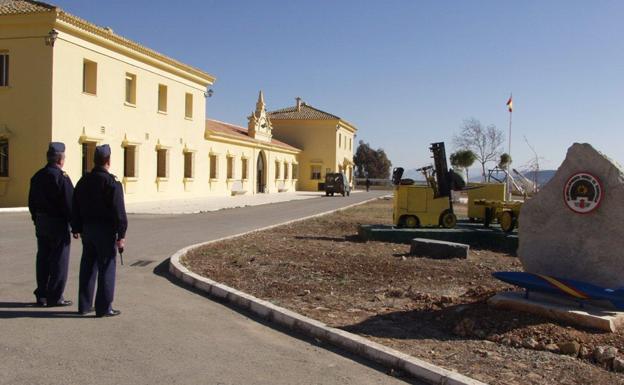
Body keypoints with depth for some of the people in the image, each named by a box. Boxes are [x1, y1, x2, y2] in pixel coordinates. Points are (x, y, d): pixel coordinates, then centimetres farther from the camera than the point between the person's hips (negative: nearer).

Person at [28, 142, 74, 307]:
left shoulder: (37, 176, 8)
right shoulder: (62, 177, -16)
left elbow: (31, 202, 14)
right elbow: (69, 204, -17)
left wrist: (36, 220, 22)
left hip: (41, 224, 8)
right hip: (58, 224, -8)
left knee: (43, 259, 13)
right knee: (59, 261, 1)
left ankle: (42, 295, 20)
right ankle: (55, 297, 5)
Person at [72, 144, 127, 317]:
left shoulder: (83, 181, 9)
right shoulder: (112, 183, -13)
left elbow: (75, 207, 14)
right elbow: (119, 211, -16)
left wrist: (76, 228, 22)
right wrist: (121, 235, -13)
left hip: (87, 229, 7)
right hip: (105, 230, -7)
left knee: (88, 267, 14)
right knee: (106, 268, -1)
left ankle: (84, 305, 21)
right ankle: (104, 308, 2)